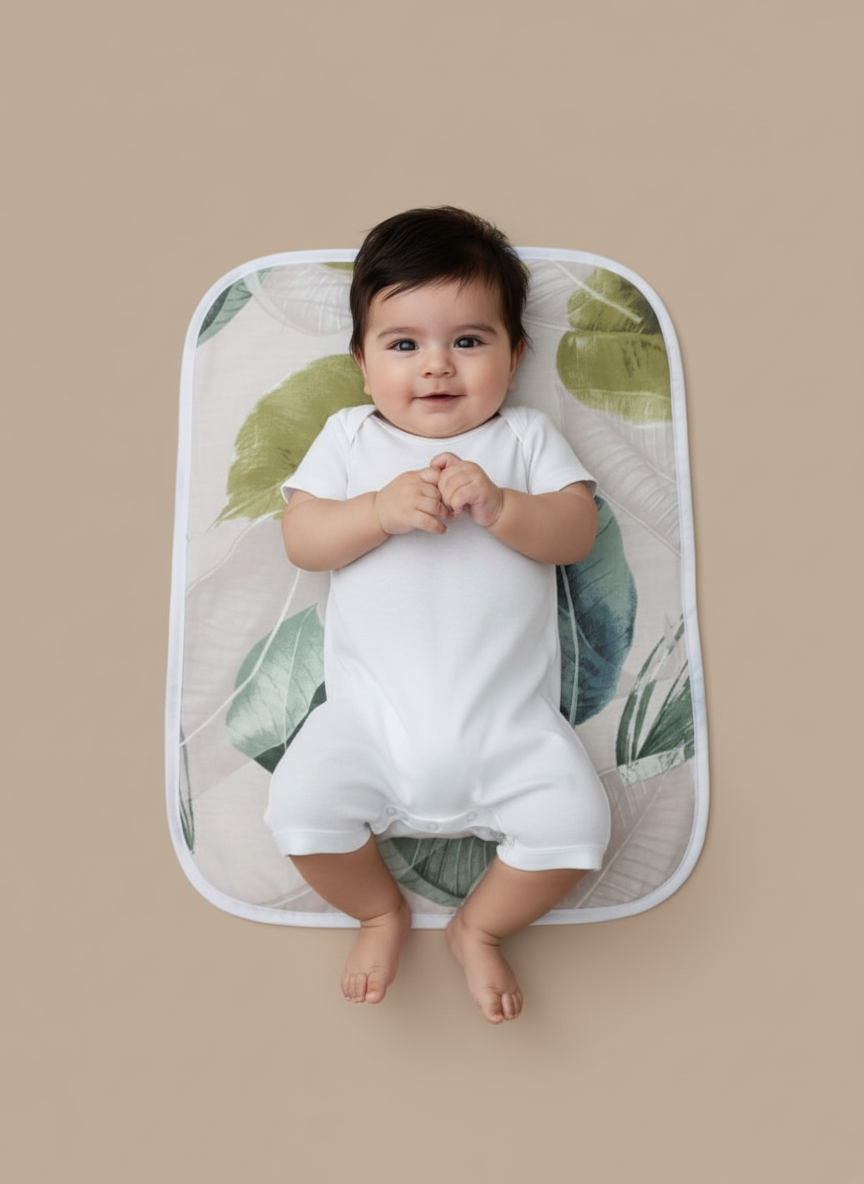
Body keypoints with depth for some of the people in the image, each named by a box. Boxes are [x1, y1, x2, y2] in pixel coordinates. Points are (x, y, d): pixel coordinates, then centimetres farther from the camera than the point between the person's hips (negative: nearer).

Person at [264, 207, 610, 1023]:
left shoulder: (526, 438, 11)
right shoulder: (349, 438, 12)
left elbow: (578, 532, -1)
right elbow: (300, 538, 1)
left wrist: (499, 507, -19)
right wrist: (382, 510, -16)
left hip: (508, 718, 0)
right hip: (371, 710, 1)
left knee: (575, 820, -17)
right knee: (300, 807, -19)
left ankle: (479, 928, 16)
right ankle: (381, 913, 16)